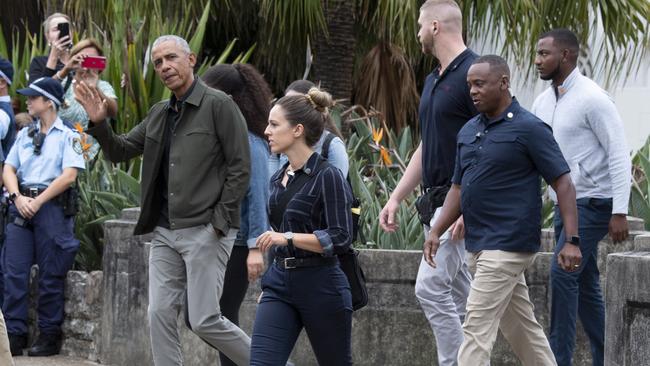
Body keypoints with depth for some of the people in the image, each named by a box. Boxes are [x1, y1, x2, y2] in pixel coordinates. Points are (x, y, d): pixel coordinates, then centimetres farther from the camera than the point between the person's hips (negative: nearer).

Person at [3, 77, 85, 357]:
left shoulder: (67, 136, -1)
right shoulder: (24, 135, 16)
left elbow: (69, 176, -11)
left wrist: (37, 202, -13)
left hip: (51, 206, -5)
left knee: (50, 275, 0)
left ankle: (49, 336, 8)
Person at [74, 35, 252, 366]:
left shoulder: (219, 106, -6)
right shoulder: (159, 114, 16)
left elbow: (239, 168, -9)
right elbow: (119, 152, 19)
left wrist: (220, 221, -13)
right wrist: (99, 123, 1)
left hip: (205, 231, -7)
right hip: (165, 233, 7)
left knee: (204, 321, -8)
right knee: (160, 314, 1)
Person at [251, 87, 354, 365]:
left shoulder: (327, 177, -11)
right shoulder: (278, 179, 12)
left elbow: (340, 238, -18)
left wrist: (288, 238, -25)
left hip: (321, 287, -7)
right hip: (279, 285, 7)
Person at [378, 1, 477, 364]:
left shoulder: (473, 74, -15)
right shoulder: (434, 80, 15)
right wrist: (396, 198, 17)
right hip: (437, 199, 10)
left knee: (431, 286, -14)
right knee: (458, 293, 10)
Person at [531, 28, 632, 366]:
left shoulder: (592, 98, -14)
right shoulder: (543, 103, 10)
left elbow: (619, 155, -16)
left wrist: (620, 212, -21)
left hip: (594, 202, -8)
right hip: (564, 203, 8)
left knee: (562, 273, -18)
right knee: (584, 284, 10)